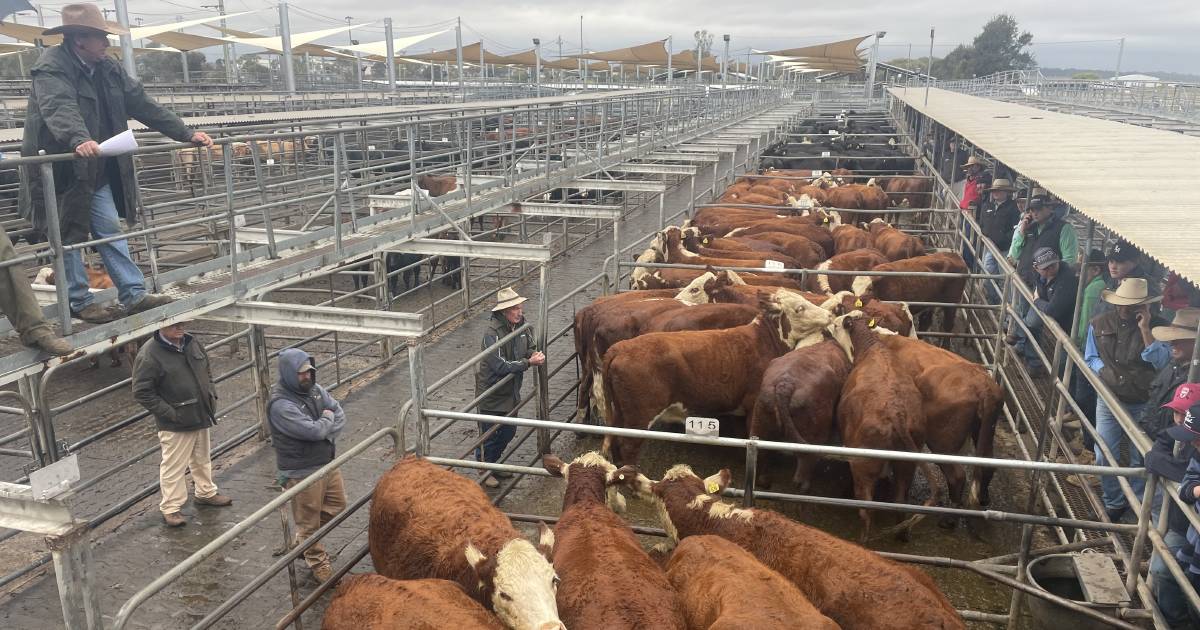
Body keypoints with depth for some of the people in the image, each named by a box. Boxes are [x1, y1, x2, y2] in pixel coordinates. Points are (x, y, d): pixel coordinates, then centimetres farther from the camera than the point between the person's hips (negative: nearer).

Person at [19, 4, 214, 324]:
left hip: (97, 172, 7)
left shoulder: (108, 69, 6)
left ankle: (134, 294, 11)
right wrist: (80, 141, -52)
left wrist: (186, 133, 1)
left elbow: (143, 104, 7)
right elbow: (59, 109, -33)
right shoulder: (51, 67, -15)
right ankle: (79, 302, 15)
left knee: (110, 230, 8)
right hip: (61, 170, -6)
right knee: (69, 237, 5)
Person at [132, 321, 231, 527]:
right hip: (175, 425, -7)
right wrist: (169, 413, -18)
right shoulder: (149, 355, -19)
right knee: (173, 466, 3)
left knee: (203, 458, 22)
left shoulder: (193, 343, 2)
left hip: (201, 417, 7)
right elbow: (142, 393, -16)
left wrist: (211, 396, 5)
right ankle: (170, 508, 17)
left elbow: (207, 372, 18)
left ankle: (206, 493, 41)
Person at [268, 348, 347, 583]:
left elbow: (340, 416, 1)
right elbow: (313, 430, -29)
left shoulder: (315, 389, 1)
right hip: (302, 472, -8)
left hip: (327, 462, 8)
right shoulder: (280, 405, -24)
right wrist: (328, 419, -9)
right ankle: (318, 562, 29)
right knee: (309, 520, 9)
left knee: (337, 505, 22)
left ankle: (301, 543, 42)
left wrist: (325, 431, -16)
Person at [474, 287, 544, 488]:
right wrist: (528, 362, -30)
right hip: (491, 394, -7)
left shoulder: (521, 325, -4)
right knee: (489, 434, 8)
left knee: (508, 432, 21)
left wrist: (536, 354, -15)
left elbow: (531, 347, 9)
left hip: (511, 392, 8)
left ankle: (492, 464, 42)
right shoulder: (492, 333, -27)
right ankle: (484, 470, 30)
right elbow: (501, 366, -30)